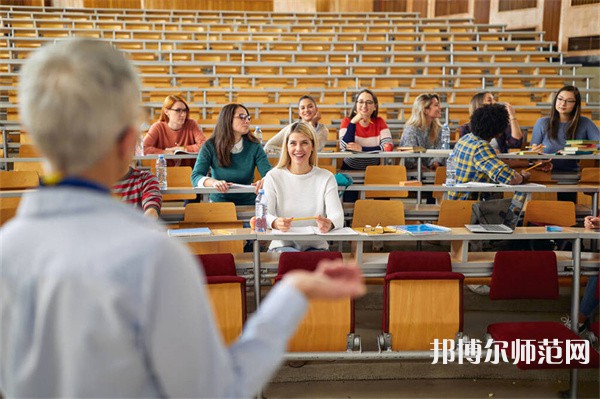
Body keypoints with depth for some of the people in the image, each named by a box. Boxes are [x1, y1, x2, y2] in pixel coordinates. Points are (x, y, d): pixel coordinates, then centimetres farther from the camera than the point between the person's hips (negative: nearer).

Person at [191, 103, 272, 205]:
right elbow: (195, 177, -10)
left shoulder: (254, 146, 3)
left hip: (248, 204, 2)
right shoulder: (210, 147, -1)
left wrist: (264, 181, -32)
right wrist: (213, 182, -33)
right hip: (219, 202, -2)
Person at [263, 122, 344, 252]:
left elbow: (337, 214, -8)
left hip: (316, 247, 1)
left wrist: (329, 223, -35)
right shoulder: (273, 177, 3)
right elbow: (265, 214, -9)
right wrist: (275, 223, -35)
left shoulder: (326, 178, 5)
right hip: (283, 245, -1)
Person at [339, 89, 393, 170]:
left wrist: (362, 148, -19)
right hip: (350, 169, -2)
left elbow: (388, 147, -10)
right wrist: (353, 122, -18)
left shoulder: (379, 122, 4)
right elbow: (345, 147, -13)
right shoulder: (347, 122, 2)